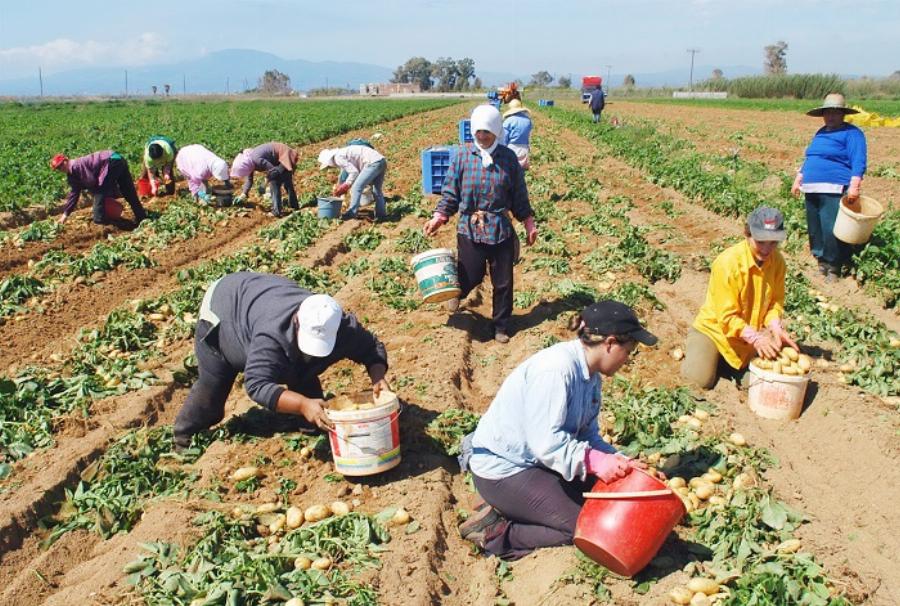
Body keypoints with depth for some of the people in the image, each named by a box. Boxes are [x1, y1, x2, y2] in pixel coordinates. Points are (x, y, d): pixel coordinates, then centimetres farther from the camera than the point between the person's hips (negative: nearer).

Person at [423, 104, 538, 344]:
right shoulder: (463, 154, -4)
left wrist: (529, 223, 8)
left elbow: (519, 196, 7)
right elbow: (451, 191, 0)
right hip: (470, 229, -1)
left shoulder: (508, 157, 0)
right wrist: (439, 216, -11)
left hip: (501, 230, 1)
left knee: (503, 282, 8)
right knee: (472, 277, 4)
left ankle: (501, 325, 28)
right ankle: (457, 291, 41)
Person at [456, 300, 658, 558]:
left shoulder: (591, 377, 4)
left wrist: (621, 464, -8)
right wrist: (594, 461, -34)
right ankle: (496, 533, -4)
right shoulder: (557, 368, -25)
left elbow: (587, 436, 5)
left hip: (536, 461, 10)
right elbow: (546, 441, -29)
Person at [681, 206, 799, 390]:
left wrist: (776, 328, -21)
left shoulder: (777, 261, -11)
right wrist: (755, 338, -35)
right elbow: (727, 317, -25)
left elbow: (775, 302, -1)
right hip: (715, 328, -5)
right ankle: (696, 349, 16)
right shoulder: (727, 263, -28)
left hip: (753, 330, 6)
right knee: (701, 378, -19)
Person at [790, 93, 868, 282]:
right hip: (812, 189, 8)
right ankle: (821, 261, 25)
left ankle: (833, 268, 1)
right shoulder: (820, 133, 20)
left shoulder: (851, 133, -3)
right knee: (814, 229, 12)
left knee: (832, 231, -11)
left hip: (834, 190, -8)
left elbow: (858, 162, -12)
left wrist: (854, 185, -22)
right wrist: (798, 180, 23)